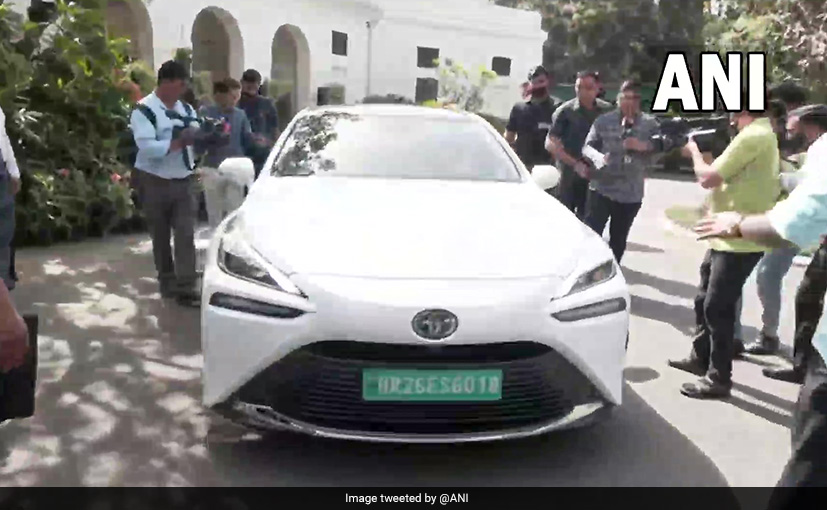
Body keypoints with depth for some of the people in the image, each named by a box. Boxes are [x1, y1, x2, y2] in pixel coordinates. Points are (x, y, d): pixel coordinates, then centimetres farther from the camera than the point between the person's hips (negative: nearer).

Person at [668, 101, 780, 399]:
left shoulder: (752, 137, -20)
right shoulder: (760, 134, 15)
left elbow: (708, 178, -19)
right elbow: (722, 174, 19)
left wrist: (694, 152, -1)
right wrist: (701, 154, 7)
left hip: (739, 241, -10)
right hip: (727, 237, 10)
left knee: (717, 308, -4)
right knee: (704, 301, 19)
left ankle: (718, 379, 6)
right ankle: (701, 358, 33)